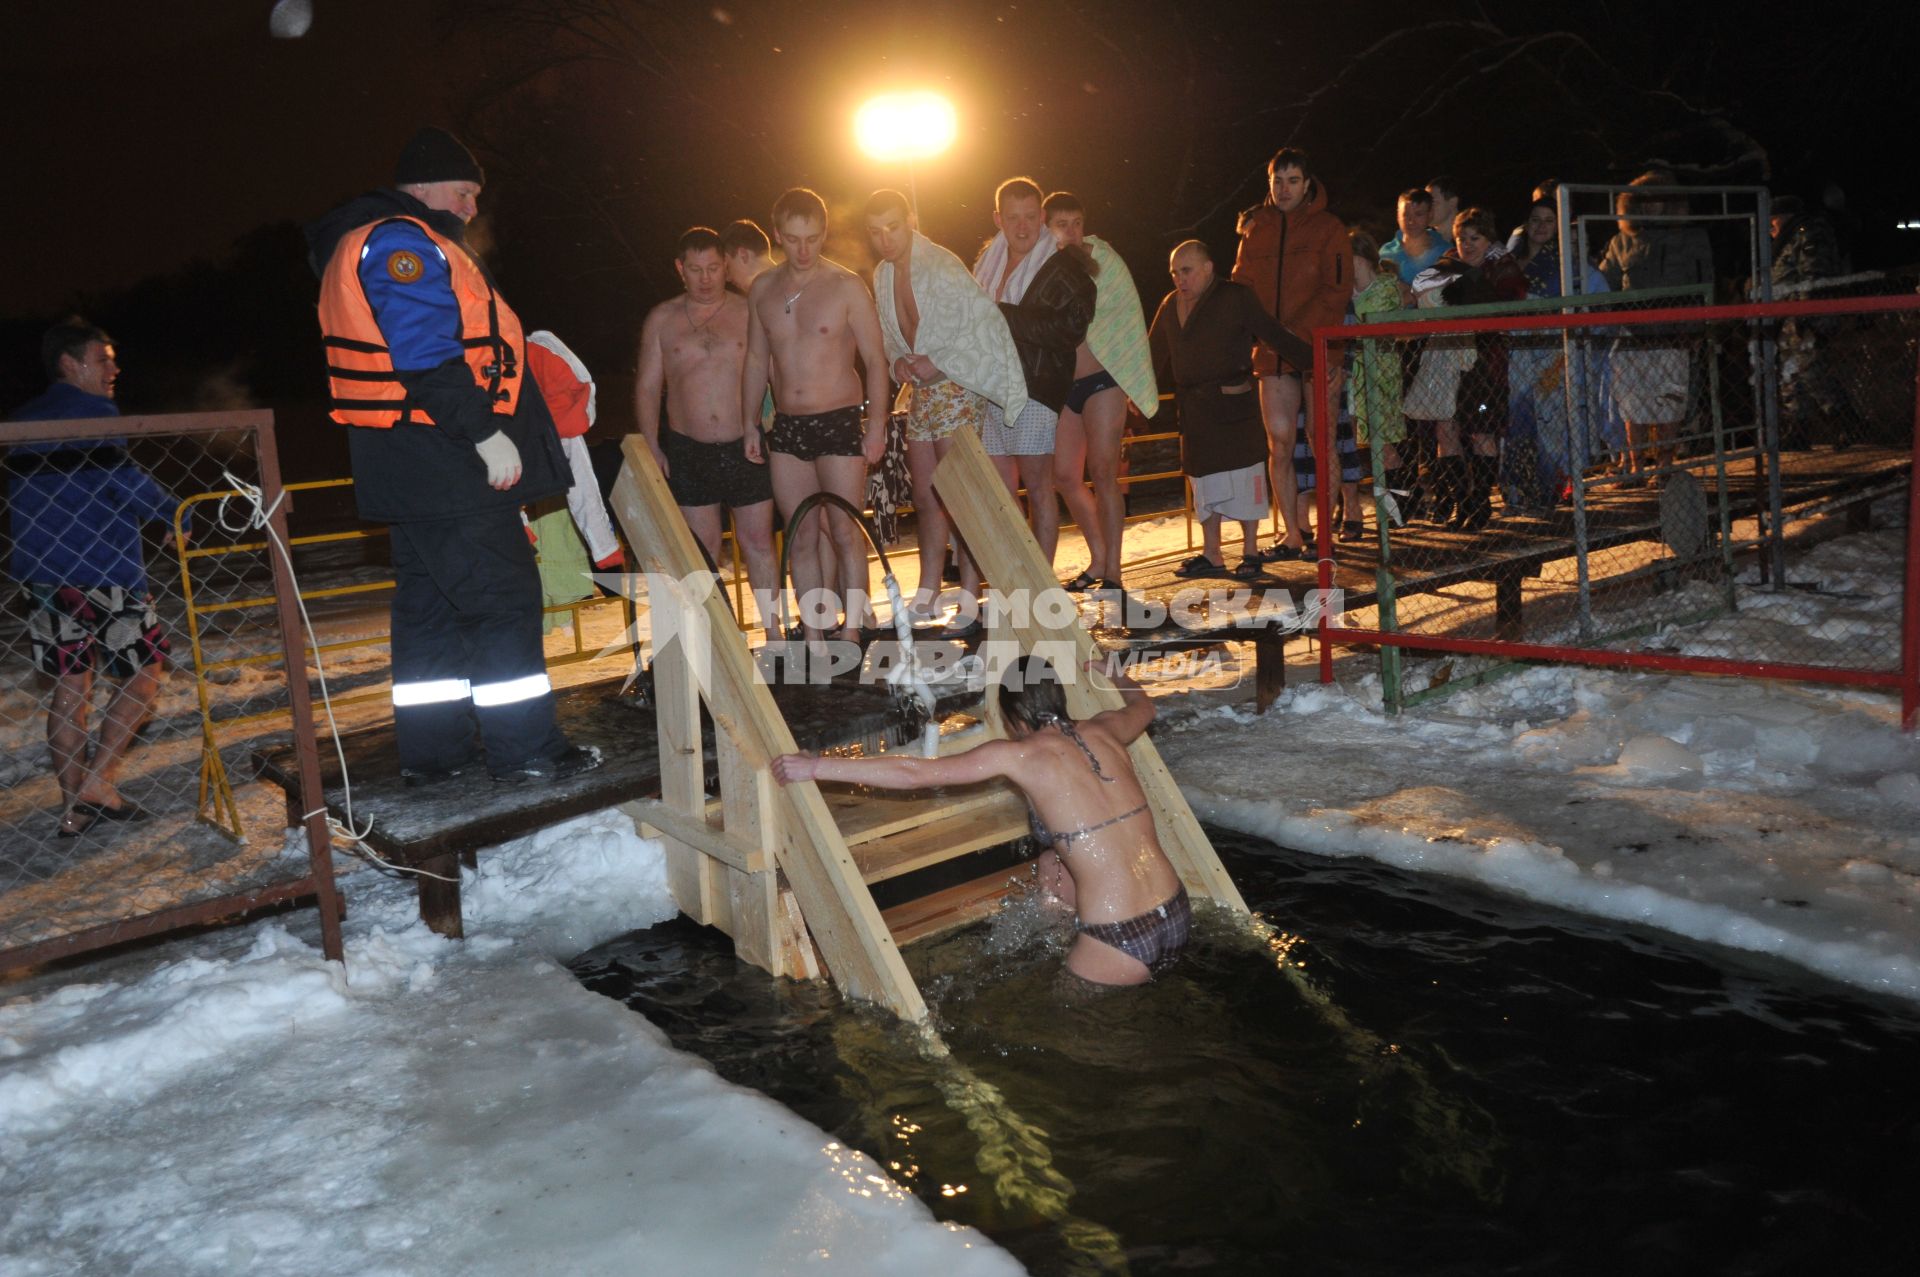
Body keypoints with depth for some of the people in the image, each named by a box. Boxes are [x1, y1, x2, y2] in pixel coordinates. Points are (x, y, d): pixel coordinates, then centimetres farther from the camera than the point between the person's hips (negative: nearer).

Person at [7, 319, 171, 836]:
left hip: (40, 573, 7)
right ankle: (97, 782, -2)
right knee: (142, 676, 4)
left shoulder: (22, 421, 17)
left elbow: (22, 496, 22)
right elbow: (124, 480, -18)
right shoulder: (95, 412, -7)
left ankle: (73, 805, 12)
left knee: (69, 687, 10)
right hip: (103, 571, -7)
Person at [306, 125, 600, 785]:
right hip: (441, 458, -11)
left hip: (417, 463, 11)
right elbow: (426, 356, -22)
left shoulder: (396, 242, 23)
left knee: (431, 599, 13)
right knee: (503, 594, -8)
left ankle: (431, 750, 19)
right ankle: (524, 748, -4)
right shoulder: (400, 240, -11)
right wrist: (486, 432, -23)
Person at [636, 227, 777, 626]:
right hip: (688, 451, 1)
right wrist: (652, 448, 0)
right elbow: (647, 387, 8)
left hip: (746, 448, -1)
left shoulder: (749, 312, 3)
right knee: (702, 552, 4)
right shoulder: (662, 319, 7)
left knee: (758, 543, 3)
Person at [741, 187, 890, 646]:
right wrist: (750, 425, 13)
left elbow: (874, 358, -4)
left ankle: (851, 635, 5)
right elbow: (756, 360, 16)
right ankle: (813, 642, 12)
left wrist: (876, 424, -11)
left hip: (840, 421, -4)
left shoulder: (846, 286, -5)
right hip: (786, 428, 4)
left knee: (845, 533, -4)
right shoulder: (762, 290, 8)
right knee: (801, 538, 6)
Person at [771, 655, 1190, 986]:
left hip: (1126, 946, -6)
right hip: (1179, 918, 6)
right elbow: (1142, 705, 32)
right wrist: (1114, 675, 54)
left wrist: (817, 767, -6)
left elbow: (914, 774, -13)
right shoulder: (1103, 731, 7)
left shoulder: (1019, 754, -9)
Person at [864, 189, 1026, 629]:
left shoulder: (942, 267, -16)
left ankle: (970, 596, -1)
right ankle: (927, 592, 22)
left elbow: (987, 325, -19)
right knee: (925, 499, 13)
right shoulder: (882, 275, 9)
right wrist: (898, 361, 0)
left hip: (955, 390, -8)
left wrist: (939, 364, -19)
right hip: (920, 394, 8)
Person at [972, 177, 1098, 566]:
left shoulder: (1062, 265, -5)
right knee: (999, 491, 6)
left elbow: (1070, 328, -17)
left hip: (1035, 387, -6)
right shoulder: (987, 261, 16)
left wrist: (1006, 316, -17)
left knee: (1037, 486, -3)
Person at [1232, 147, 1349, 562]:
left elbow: (1336, 290, -7)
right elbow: (1241, 289, 14)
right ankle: (1292, 533, 6)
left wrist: (1298, 333, -17)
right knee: (1280, 443, -1)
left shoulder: (1327, 229, 1)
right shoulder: (1255, 229, 13)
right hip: (1272, 354, 3)